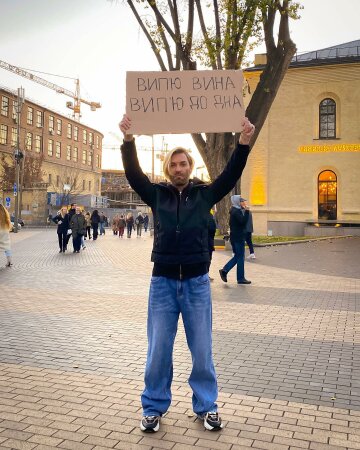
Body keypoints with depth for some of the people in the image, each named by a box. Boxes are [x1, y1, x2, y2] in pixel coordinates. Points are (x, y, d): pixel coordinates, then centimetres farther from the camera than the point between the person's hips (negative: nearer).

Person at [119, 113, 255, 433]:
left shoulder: (204, 194, 6)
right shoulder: (157, 194, 6)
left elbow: (231, 175, -3)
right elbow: (133, 174, -4)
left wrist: (244, 143, -15)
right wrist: (128, 140, -17)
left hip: (197, 282, 0)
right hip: (163, 282, 0)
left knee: (202, 350, 9)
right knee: (158, 350, 7)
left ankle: (206, 406, 26)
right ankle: (154, 407, 24)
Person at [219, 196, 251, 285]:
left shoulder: (234, 211, 15)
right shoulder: (236, 211, -15)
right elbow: (243, 221, -26)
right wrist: (246, 211, -23)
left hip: (235, 237, 10)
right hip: (238, 237, -10)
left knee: (237, 256, 16)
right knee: (240, 257, -2)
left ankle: (224, 270, 10)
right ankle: (241, 278, 6)